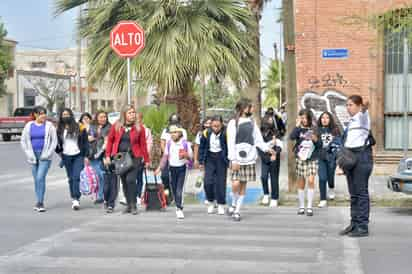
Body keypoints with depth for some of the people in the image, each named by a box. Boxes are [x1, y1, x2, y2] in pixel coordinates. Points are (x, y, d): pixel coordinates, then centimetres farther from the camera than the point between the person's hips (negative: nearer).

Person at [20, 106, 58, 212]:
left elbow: (54, 141, -1)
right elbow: (23, 141, 8)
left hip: (45, 156, -3)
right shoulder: (29, 126, 5)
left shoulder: (49, 125, -1)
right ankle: (39, 203, 19)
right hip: (33, 156, 3)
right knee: (36, 179, 9)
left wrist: (48, 153, -9)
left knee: (40, 177, -16)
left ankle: (40, 202, -10)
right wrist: (29, 154, -1)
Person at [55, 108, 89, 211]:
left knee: (76, 177, -12)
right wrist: (59, 151, 2)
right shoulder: (59, 129, 6)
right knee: (71, 178, 8)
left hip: (78, 156, -3)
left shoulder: (79, 127, 0)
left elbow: (85, 142, 1)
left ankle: (76, 199, -15)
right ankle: (73, 199, 15)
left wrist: (86, 156, -3)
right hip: (66, 157, 3)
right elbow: (56, 142, 17)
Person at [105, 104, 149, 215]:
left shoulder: (139, 127, -1)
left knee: (130, 180, -16)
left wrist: (146, 160, 2)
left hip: (134, 157, -3)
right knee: (124, 181, 8)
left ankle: (133, 205, -5)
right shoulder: (116, 126, 3)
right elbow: (110, 140, 9)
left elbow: (143, 144, 1)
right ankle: (129, 204, 20)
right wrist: (108, 156, 3)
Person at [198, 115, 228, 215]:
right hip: (210, 159, 2)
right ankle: (211, 203, 15)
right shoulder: (206, 133, -5)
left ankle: (221, 205, 14)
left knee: (220, 182, 0)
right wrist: (201, 161, 7)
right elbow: (201, 147, 7)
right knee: (208, 182, -6)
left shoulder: (226, 134, -14)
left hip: (221, 159, -2)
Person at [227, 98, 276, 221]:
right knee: (236, 183, -13)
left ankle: (237, 211, 13)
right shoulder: (233, 123, -4)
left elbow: (258, 139, 14)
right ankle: (234, 205, 12)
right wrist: (233, 160, -13)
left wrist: (266, 147, -2)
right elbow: (231, 143, -8)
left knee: (243, 185, 4)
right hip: (237, 158, -4)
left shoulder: (252, 122, 13)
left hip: (249, 158, 4)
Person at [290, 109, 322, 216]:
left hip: (312, 159, 0)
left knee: (311, 181, -11)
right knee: (301, 183, 8)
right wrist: (297, 125, -19)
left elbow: (320, 145, 6)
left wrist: (316, 139, -13)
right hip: (300, 158, 0)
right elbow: (292, 137, -20)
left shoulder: (314, 129, 2)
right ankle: (301, 206, 20)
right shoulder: (299, 129, 0)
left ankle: (310, 207, -3)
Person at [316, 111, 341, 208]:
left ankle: (331, 188, 43)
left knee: (330, 176, 7)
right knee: (322, 178, -6)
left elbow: (338, 143, 3)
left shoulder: (335, 131, 3)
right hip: (320, 157, 0)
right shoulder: (317, 131, 3)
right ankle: (323, 200, 3)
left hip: (331, 157, 0)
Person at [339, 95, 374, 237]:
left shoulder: (362, 117, -6)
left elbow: (363, 113, -31)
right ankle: (354, 224, 18)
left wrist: (364, 109, -55)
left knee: (361, 192, -6)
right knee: (353, 193, 12)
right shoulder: (351, 121, 18)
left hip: (362, 156, -9)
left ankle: (363, 227, -3)